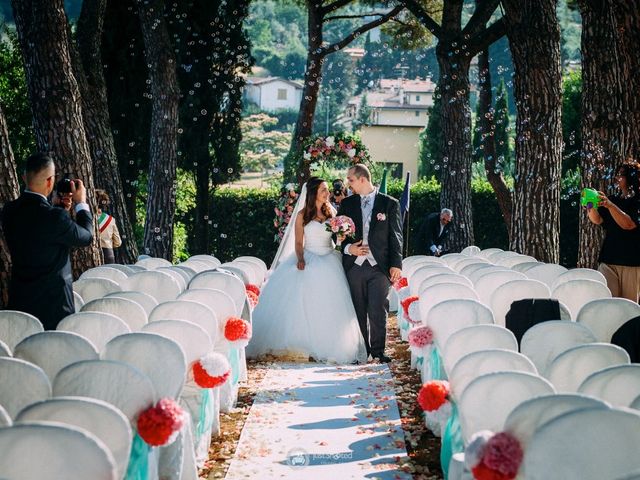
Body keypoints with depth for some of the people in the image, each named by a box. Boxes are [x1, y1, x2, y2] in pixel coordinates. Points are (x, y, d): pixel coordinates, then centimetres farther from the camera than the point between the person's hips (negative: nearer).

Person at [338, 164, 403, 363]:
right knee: (358, 311, 6)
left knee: (378, 311, -6)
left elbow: (396, 236, 2)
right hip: (354, 265, 3)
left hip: (379, 266, -3)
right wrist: (348, 248, -7)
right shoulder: (347, 204, 11)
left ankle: (378, 351, 2)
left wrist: (396, 264, -6)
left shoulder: (390, 204, 4)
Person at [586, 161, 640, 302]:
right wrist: (591, 207, -16)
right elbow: (597, 220, 5)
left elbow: (628, 224, -16)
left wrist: (610, 205, -27)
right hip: (608, 260, 4)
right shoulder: (614, 199, 14)